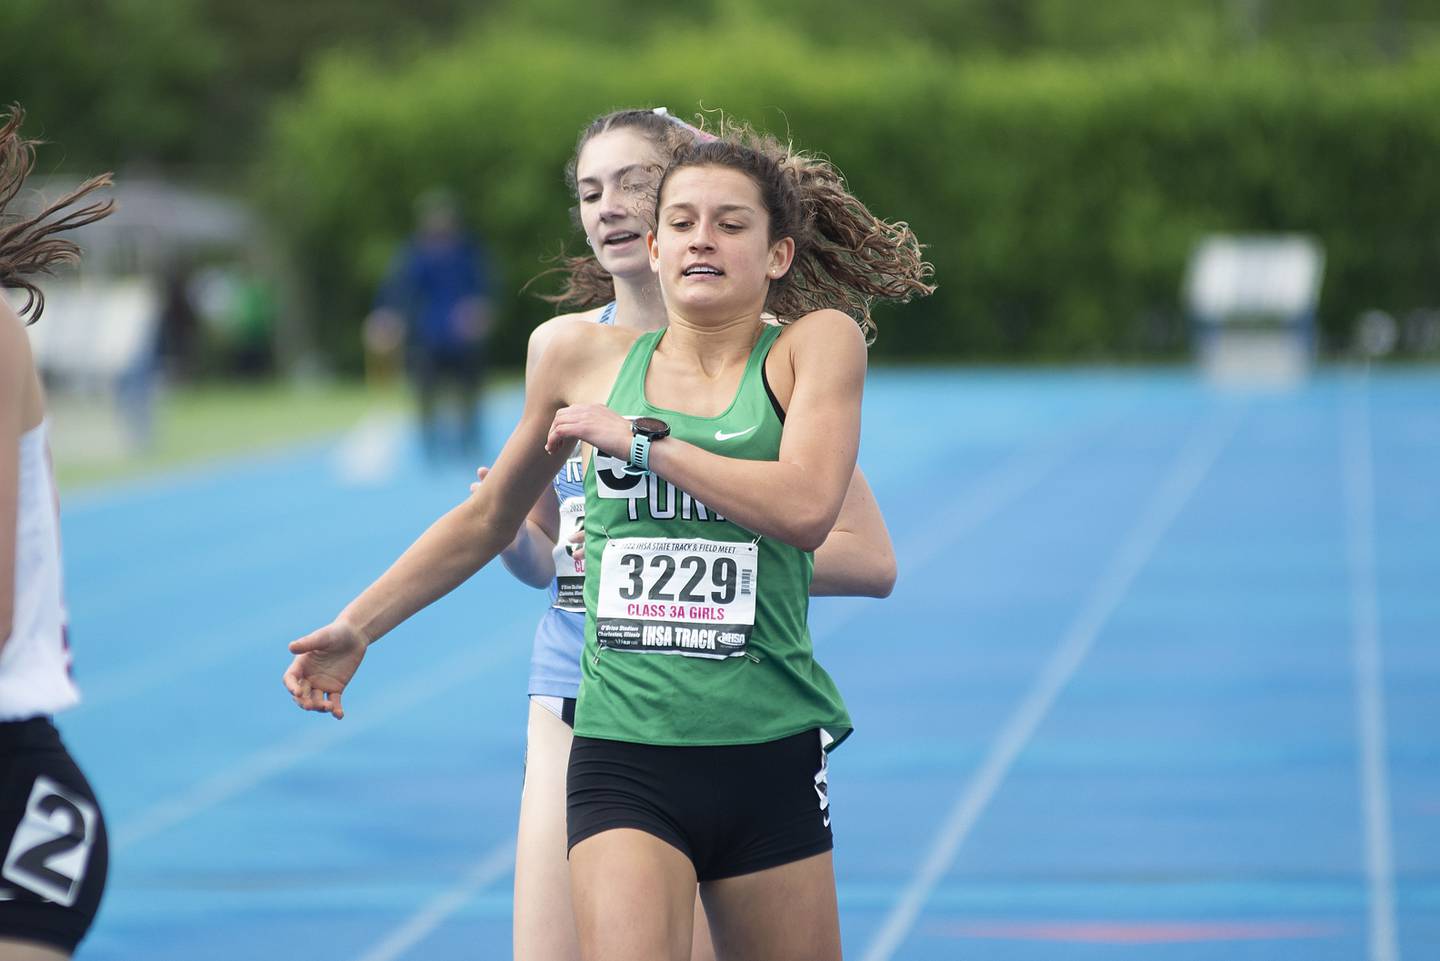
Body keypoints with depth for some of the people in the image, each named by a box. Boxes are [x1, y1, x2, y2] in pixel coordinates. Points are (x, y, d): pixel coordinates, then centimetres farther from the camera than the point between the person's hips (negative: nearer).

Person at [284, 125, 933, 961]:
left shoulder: (817, 342, 1)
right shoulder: (588, 357, 9)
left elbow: (806, 507, -17)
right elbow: (488, 520, 23)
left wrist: (637, 438, -10)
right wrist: (358, 626, 18)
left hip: (770, 761, 0)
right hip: (623, 760, 1)